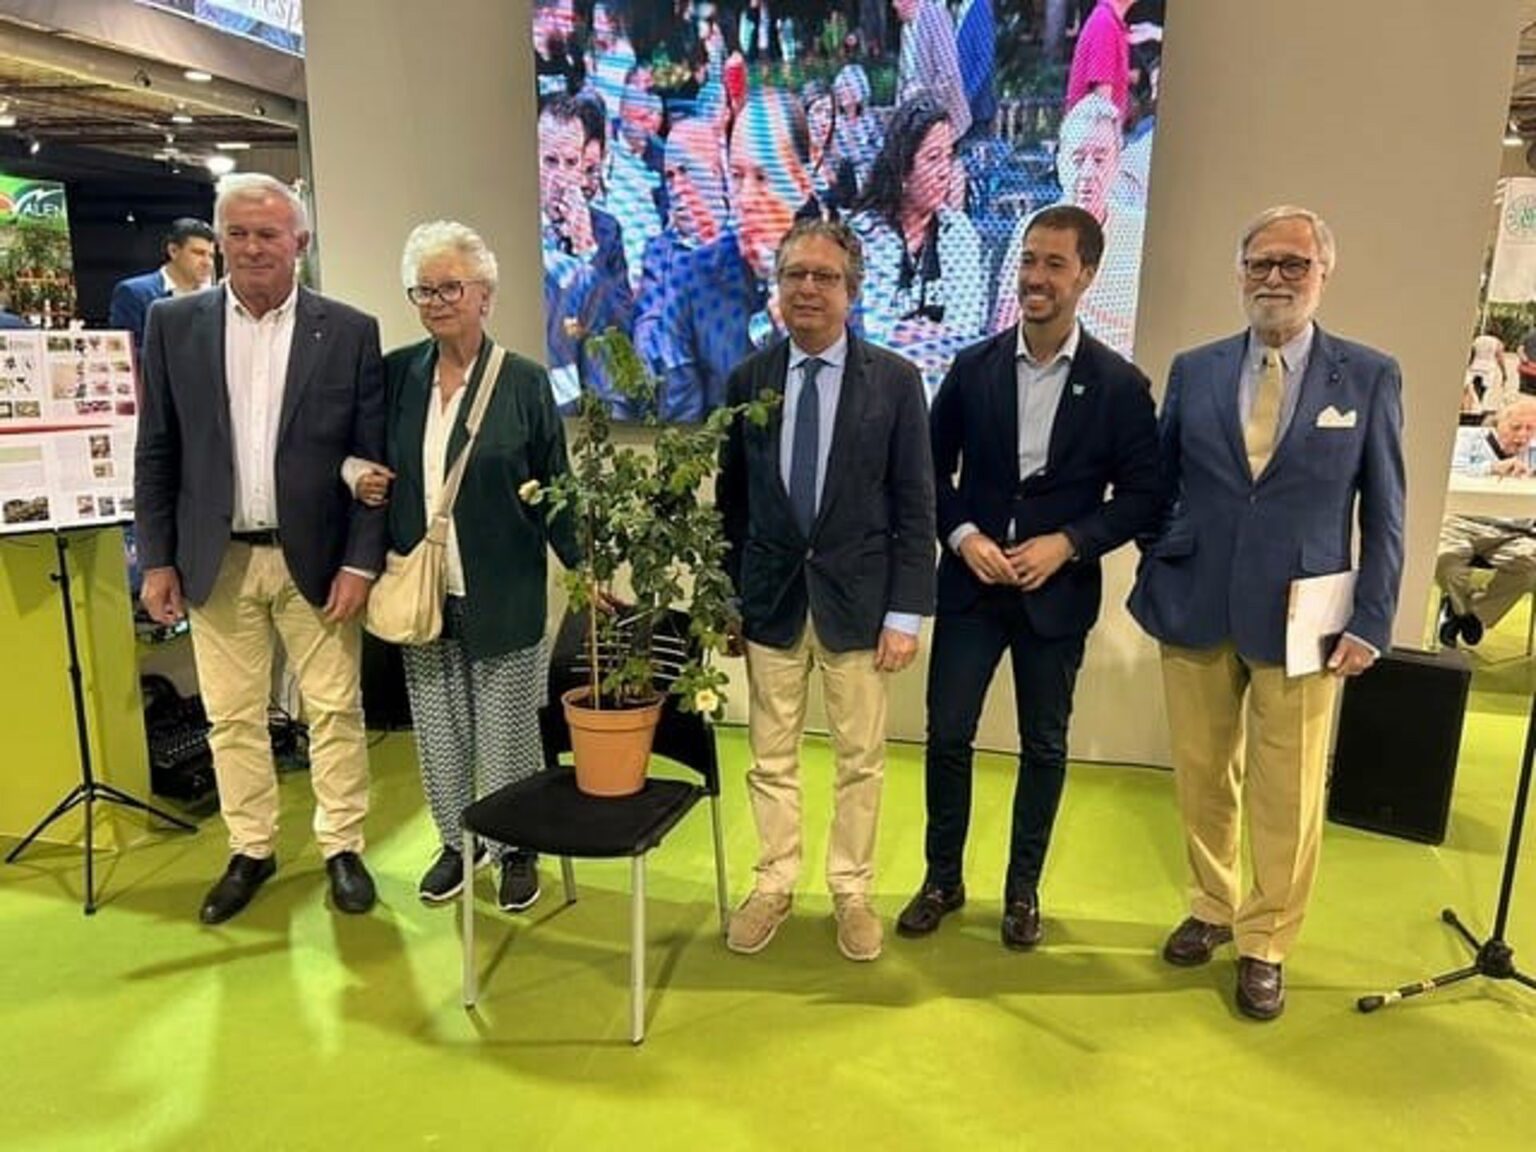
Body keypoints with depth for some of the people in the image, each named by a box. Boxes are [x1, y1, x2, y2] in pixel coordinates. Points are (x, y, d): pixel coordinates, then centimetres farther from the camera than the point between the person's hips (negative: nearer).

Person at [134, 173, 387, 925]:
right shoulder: (173, 324, 3)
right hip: (217, 561, 2)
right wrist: (157, 559, 0)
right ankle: (250, 851, 28)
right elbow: (156, 453, 5)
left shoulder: (349, 332, -3)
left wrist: (360, 561, -10)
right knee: (232, 718, 11)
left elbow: (371, 458, -4)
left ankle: (343, 847, 23)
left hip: (314, 558, -1)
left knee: (335, 711, 6)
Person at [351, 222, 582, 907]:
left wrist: (583, 568, -6)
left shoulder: (524, 382, -5)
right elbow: (375, 464, 17)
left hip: (502, 594, -3)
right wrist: (363, 480, -4)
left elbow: (554, 487, -2)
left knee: (506, 727, 7)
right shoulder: (396, 373, 4)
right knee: (437, 727, 13)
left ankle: (517, 848, 27)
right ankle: (457, 841, 33)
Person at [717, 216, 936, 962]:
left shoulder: (894, 380, -4)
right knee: (770, 758, 12)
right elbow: (730, 500, 6)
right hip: (770, 598, 2)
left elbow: (914, 506, -5)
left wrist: (905, 612, -9)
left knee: (860, 760, 11)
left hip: (858, 599, -1)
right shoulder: (747, 380, 2)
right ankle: (773, 886, 31)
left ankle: (852, 891, 30)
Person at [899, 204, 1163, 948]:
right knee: (947, 734, 5)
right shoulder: (972, 367, 1)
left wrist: (1069, 543, -15)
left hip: (1058, 592, -1)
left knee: (1044, 745, 11)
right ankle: (942, 879, 25)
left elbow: (1144, 495, -2)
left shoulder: (1119, 384, -4)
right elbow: (933, 470, 5)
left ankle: (1023, 889, 30)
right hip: (971, 582, 1)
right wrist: (962, 536, -11)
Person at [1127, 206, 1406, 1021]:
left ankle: (1265, 945, 26)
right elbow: (1158, 487, 9)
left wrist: (1370, 621, -5)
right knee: (1202, 779, 14)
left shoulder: (1370, 377, 0)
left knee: (1287, 796, 7)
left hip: (1299, 621, -2)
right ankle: (1211, 907, 36)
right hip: (1195, 612, 2)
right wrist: (1153, 580, 0)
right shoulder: (1193, 371, 5)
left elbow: (1384, 514, 1)